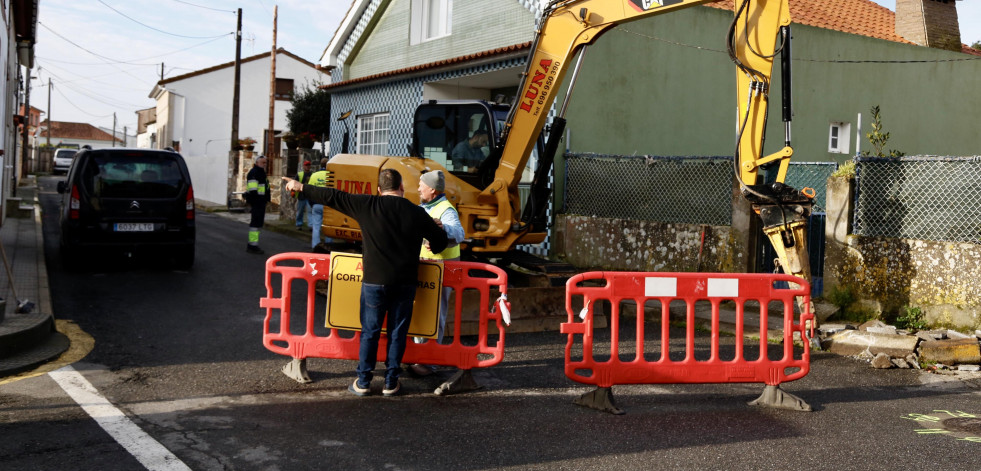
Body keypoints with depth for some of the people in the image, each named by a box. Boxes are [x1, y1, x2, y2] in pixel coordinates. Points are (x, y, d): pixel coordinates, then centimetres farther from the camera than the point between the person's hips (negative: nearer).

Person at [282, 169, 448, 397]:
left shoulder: (367, 205, -5)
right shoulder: (416, 212, -1)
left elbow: (333, 197, 1)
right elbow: (440, 240, 8)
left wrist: (301, 187, 12)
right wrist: (431, 249, 31)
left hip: (375, 281, -1)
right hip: (405, 282, 1)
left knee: (370, 331, 9)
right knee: (397, 332, 10)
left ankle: (363, 382, 14)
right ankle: (391, 382, 16)